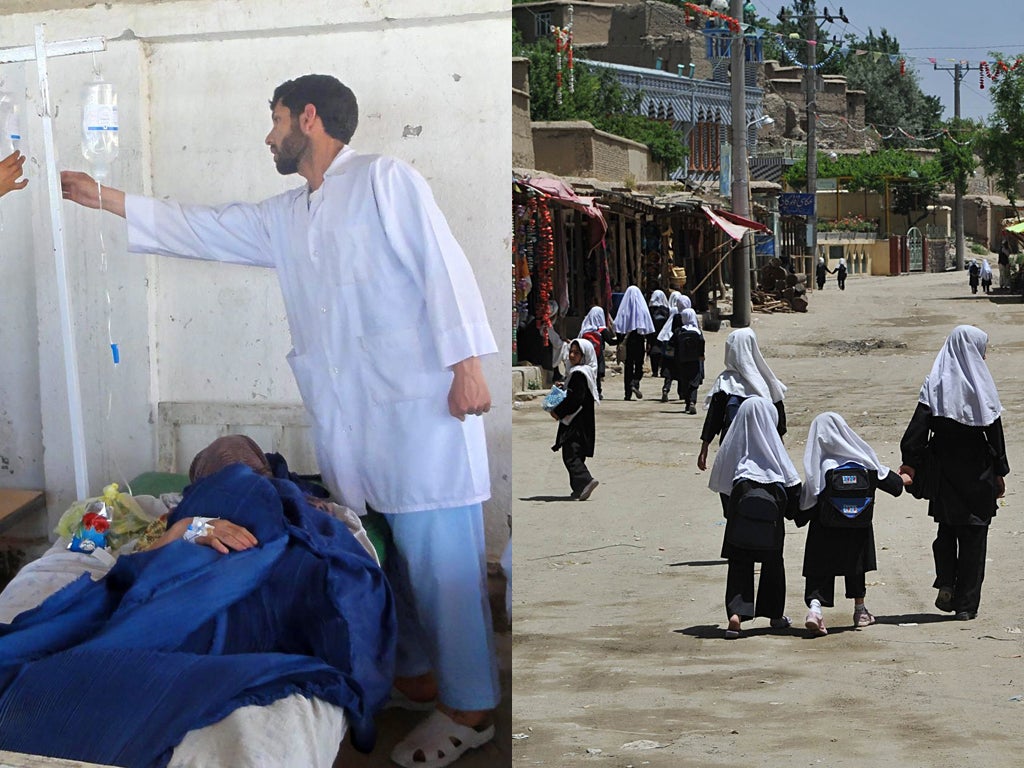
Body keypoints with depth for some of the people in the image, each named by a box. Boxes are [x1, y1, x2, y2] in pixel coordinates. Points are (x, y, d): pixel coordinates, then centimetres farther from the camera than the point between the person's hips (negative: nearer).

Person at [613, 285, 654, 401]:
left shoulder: (624, 308, -1)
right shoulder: (642, 308, -5)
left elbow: (618, 325, -1)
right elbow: (648, 326, -4)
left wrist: (620, 341, 5)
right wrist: (648, 342, 1)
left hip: (627, 340, 1)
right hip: (639, 339, -1)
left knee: (628, 365, 7)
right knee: (639, 364, 9)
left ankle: (628, 393, 6)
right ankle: (635, 383, -18)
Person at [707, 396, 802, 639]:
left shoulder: (733, 443, 5)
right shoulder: (771, 444, 1)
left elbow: (721, 482, 10)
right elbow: (791, 481, 2)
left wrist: (729, 511, 20)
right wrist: (792, 510, 15)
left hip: (739, 510, 1)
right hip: (770, 510, -1)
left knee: (739, 564, 2)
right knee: (773, 562, 16)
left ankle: (736, 612, -17)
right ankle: (775, 614, 25)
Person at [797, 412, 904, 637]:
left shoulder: (819, 468, -10)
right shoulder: (864, 462, -2)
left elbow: (807, 502, -8)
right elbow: (893, 485, 8)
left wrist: (800, 518, 11)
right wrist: (903, 480, 31)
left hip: (825, 533, -3)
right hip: (858, 532, 3)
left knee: (819, 573, 1)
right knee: (855, 568, 22)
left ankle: (814, 606, -23)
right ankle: (860, 610, 35)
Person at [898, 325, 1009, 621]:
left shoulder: (935, 384, -4)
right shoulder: (982, 386, -8)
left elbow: (917, 428, -10)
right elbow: (994, 432, -4)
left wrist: (910, 464, -7)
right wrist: (999, 472, 4)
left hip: (943, 471, 2)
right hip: (977, 472, -2)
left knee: (946, 530, 20)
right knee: (974, 535, 6)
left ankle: (946, 584, 1)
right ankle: (966, 604, 5)